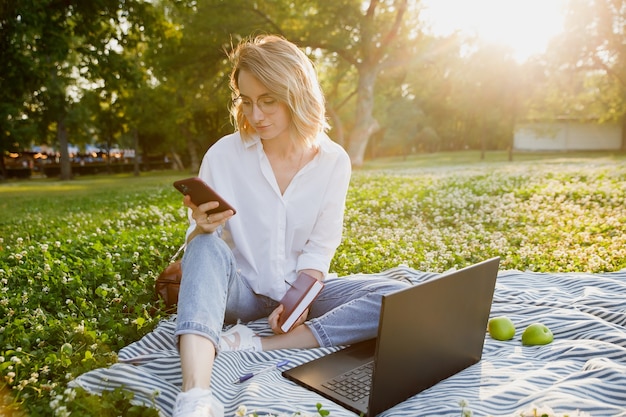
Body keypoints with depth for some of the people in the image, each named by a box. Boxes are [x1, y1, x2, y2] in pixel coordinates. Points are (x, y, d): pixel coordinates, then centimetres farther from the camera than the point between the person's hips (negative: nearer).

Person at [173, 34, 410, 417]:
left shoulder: (333, 160, -7)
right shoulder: (224, 154, -9)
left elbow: (321, 247, -7)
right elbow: (199, 246, -8)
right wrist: (203, 228, -30)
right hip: (242, 291, -1)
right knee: (206, 246, -32)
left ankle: (256, 345, -27)